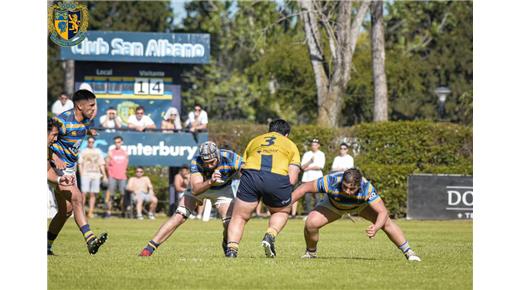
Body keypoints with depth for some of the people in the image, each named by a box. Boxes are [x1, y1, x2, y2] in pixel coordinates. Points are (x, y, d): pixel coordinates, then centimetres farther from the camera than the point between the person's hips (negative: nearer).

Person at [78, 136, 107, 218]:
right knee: (84, 193, -12)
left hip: (96, 175, 3)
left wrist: (104, 175, 6)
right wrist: (81, 175, -8)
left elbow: (101, 164, 15)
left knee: (93, 194, 0)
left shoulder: (98, 152, 17)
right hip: (86, 174, -3)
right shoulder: (83, 151, 10)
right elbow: (80, 164, 4)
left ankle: (90, 212, 2)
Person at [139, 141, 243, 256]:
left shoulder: (231, 158, -35)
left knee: (229, 223, -14)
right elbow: (195, 190, -43)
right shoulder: (196, 162, -35)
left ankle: (227, 246, 19)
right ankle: (150, 247, -11)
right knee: (179, 217, -13)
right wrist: (210, 181, -60)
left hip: (222, 190, 1)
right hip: (201, 186, -1)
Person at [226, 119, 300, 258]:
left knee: (239, 217, 13)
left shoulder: (254, 141, 34)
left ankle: (231, 248, -7)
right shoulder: (291, 145, 27)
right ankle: (270, 235, 2)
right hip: (278, 178, -1)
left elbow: (243, 166, 25)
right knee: (283, 212, 27)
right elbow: (292, 178, 14)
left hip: (251, 174, 1)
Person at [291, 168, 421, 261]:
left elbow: (383, 212, -40)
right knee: (310, 223, -20)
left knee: (385, 222, -15)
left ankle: (408, 252, 5)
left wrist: (375, 228, -59)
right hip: (334, 205, 0)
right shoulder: (331, 181, -42)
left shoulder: (367, 188, -42)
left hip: (361, 204, 0)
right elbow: (305, 188, -28)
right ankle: (311, 252, 11)